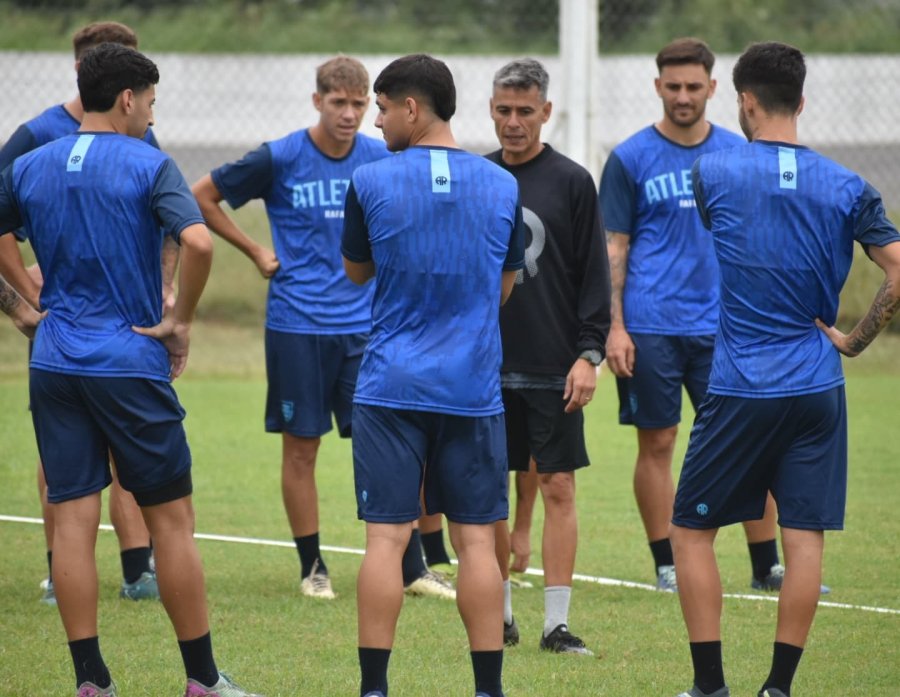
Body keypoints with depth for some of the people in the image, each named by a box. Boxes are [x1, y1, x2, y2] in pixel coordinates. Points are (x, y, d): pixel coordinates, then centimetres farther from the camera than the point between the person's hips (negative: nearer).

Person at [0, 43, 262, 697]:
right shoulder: (150, 167, -8)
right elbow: (197, 241, -23)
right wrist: (180, 321, -11)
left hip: (55, 365, 4)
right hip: (131, 364, -4)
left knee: (73, 519, 4)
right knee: (171, 518, 4)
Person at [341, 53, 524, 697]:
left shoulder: (371, 183, -5)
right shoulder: (502, 187, 3)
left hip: (392, 388, -2)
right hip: (474, 391, 2)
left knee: (386, 538, -1)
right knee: (477, 540, 5)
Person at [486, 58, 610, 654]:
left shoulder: (572, 182, 0)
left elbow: (595, 275, -1)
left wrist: (589, 354, -8)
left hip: (553, 369, -3)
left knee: (558, 488, -3)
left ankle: (557, 623, 0)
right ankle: (500, 616, 14)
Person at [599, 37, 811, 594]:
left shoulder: (738, 153, 9)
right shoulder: (631, 159, 2)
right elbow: (615, 248, 2)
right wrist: (614, 327, -6)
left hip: (724, 326, 2)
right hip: (651, 327, -2)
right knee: (657, 444, 2)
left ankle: (767, 566, 5)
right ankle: (667, 566, 10)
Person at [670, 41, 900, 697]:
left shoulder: (712, 172, -4)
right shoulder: (847, 188, -1)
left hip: (740, 390, -2)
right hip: (818, 388, 2)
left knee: (692, 528, 10)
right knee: (805, 537, 5)